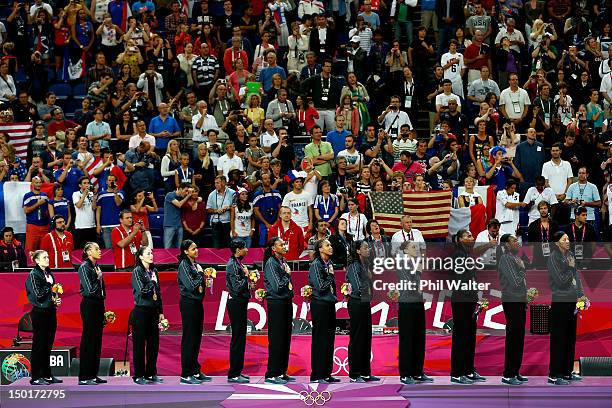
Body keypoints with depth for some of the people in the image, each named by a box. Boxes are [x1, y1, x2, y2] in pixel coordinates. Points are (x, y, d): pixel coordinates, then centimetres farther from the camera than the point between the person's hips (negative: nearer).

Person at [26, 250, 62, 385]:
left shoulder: (48, 274, 13)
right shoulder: (34, 275, -9)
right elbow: (38, 294, -16)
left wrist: (56, 299, 2)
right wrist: (49, 285, -11)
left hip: (50, 312, 8)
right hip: (40, 312, -8)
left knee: (48, 345, 11)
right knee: (39, 345, -4)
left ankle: (47, 375, 17)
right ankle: (35, 377, 0)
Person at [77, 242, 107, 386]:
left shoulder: (97, 266, 13)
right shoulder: (84, 267, -12)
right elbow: (90, 290, -19)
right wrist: (98, 278, -6)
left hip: (98, 304, 8)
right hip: (89, 305, -8)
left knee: (97, 339, 9)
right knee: (88, 340, -6)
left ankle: (93, 374, 14)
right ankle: (84, 377, -4)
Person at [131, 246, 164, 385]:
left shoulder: (153, 271, 12)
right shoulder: (137, 271, -7)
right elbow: (142, 290, -17)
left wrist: (160, 311, 13)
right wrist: (152, 281, -5)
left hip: (153, 311, 6)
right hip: (141, 311, -6)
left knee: (154, 342, 8)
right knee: (140, 343, -1)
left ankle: (151, 373, 16)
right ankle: (138, 376, 3)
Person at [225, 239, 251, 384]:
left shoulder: (237, 263, 13)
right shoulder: (232, 265, -16)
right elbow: (237, 287, -23)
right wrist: (246, 275, -11)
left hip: (240, 302, 10)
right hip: (236, 303, -10)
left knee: (240, 337, 13)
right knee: (237, 338, -7)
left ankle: (237, 371, 18)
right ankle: (233, 374, -3)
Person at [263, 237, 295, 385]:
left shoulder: (283, 261, 14)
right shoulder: (271, 263, -11)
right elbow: (277, 286, -17)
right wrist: (287, 275, -4)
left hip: (286, 302, 8)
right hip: (276, 303, -8)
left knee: (285, 338, 10)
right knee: (276, 339, -6)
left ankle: (281, 372, 16)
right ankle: (272, 374, -3)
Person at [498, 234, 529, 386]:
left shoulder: (516, 258, 16)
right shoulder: (506, 258, -13)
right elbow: (515, 281, -19)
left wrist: (525, 299, 17)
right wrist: (523, 270, -4)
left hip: (519, 302, 9)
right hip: (511, 302, -9)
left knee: (519, 338, 12)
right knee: (512, 339, -8)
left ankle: (515, 372, 18)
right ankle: (508, 375, -5)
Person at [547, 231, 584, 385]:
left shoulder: (570, 255, 10)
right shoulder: (553, 257, -11)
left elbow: (576, 277, 13)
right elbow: (561, 280, -16)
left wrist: (581, 295, 4)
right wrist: (570, 268, -7)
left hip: (572, 301, 7)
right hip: (560, 302, -7)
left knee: (570, 337, 12)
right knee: (558, 339, -4)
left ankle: (567, 372, 20)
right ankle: (554, 375, 1)